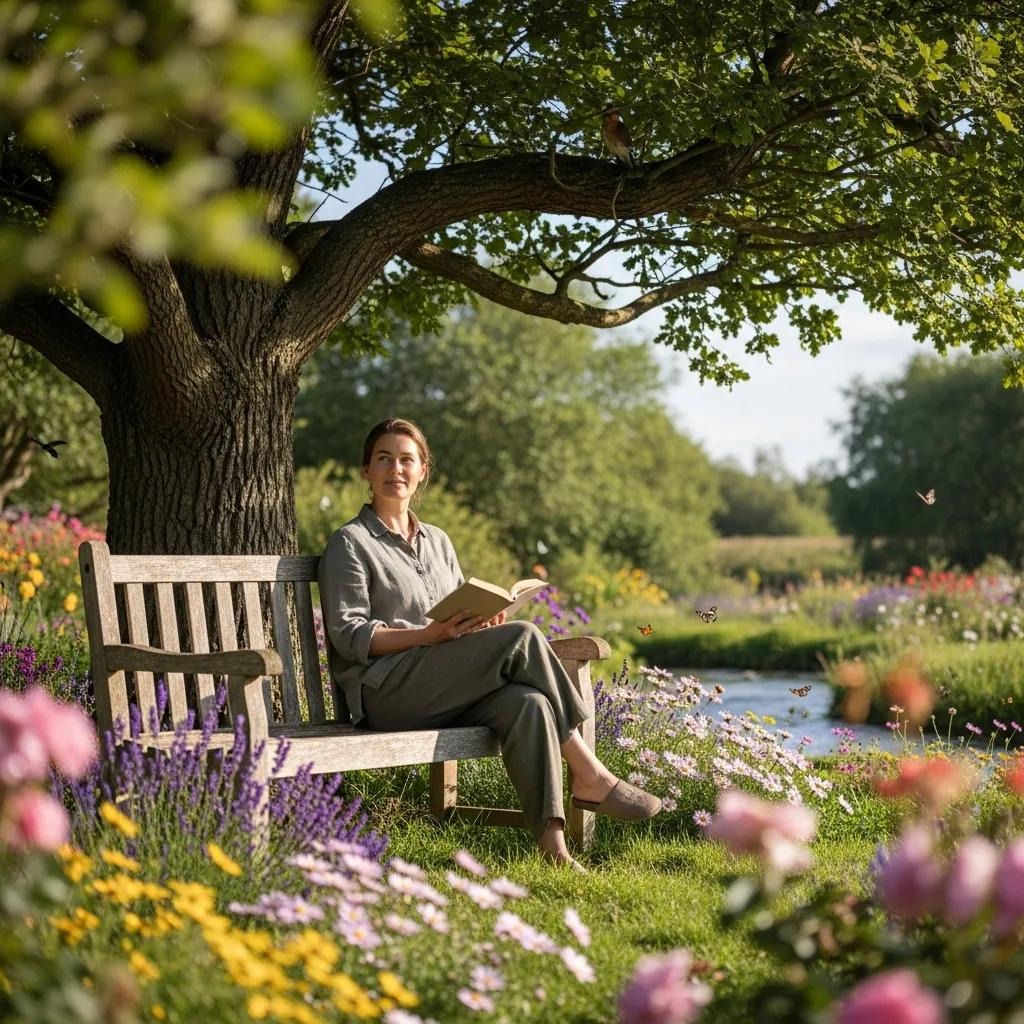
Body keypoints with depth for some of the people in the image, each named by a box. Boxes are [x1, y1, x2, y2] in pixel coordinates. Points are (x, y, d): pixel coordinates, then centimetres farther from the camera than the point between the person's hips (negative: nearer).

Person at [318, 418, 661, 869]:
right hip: (384, 692, -6)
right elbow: (350, 636, -6)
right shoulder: (350, 543, 5)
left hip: (447, 695, 6)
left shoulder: (437, 541, 24)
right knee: (523, 638, -25)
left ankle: (552, 843, -39)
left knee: (527, 704, -30)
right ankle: (589, 776, -20)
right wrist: (432, 634, -19)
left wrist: (485, 621, -2)